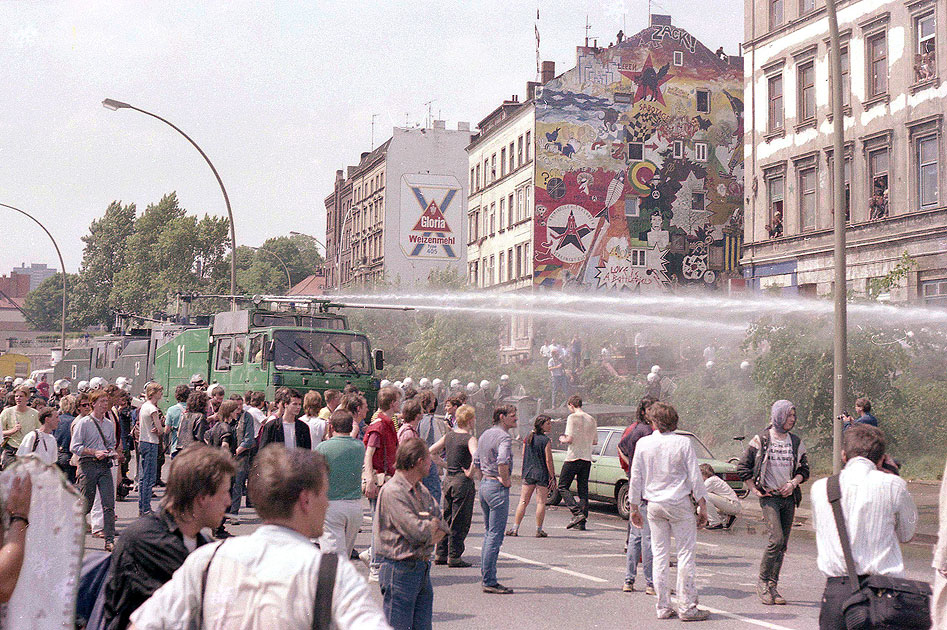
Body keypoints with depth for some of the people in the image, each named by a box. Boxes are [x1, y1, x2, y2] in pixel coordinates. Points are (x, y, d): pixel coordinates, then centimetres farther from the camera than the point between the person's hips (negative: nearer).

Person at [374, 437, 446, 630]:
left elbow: (441, 526, 13)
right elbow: (417, 531, -22)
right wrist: (432, 525, -1)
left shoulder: (422, 490, 13)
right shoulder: (392, 491, -17)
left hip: (422, 568, 9)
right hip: (400, 569, -9)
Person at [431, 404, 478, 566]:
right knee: (460, 521, 0)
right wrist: (471, 473, -18)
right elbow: (476, 456, -31)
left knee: (447, 518, 16)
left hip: (448, 480, 7)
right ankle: (454, 557, 2)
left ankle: (441, 554, 20)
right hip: (463, 481, -7)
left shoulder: (448, 435, 8)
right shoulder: (469, 438, -13)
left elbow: (431, 451, 12)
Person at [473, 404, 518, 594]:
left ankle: (486, 577, 19)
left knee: (489, 533, 16)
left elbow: (477, 461, 21)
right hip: (498, 488, -10)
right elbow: (502, 462, -31)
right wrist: (505, 480, -17)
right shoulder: (504, 437, -15)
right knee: (495, 536, -7)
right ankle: (489, 582, -6)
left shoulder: (485, 434, 14)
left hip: (484, 484, 10)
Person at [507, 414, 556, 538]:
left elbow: (523, 456, 10)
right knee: (541, 502, 3)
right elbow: (548, 461, -11)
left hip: (528, 473, 4)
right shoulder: (546, 440, -10)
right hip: (542, 475, -4)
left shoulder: (527, 438, 6)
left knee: (523, 501, 7)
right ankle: (539, 530, 5)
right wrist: (553, 477, -6)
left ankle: (515, 528, 5)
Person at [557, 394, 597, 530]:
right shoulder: (591, 419, 12)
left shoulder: (573, 417, -8)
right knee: (583, 490, 8)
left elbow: (570, 439, -16)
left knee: (563, 486, 2)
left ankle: (577, 513, -14)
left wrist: (562, 439, 4)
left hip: (574, 457, -6)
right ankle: (582, 522, 4)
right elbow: (595, 441, 15)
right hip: (587, 458, 6)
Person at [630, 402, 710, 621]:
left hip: (654, 505, 3)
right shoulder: (683, 443, -7)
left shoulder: (643, 444, -1)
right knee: (686, 554, 2)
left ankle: (663, 607, 10)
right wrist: (702, 507, 1)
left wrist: (634, 508, 13)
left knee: (659, 555, 8)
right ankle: (687, 607, 1)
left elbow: (636, 478, 3)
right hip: (680, 504, -3)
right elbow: (695, 477, -6)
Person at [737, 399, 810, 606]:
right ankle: (762, 583, -4)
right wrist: (755, 489, -3)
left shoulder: (796, 442, 10)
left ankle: (772, 587, 12)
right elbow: (743, 467, 1)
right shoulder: (761, 440, -3)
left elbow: (804, 469, 16)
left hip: (789, 497, 5)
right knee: (777, 539, -18)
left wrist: (793, 483, -3)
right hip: (769, 497, -5)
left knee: (782, 544, 4)